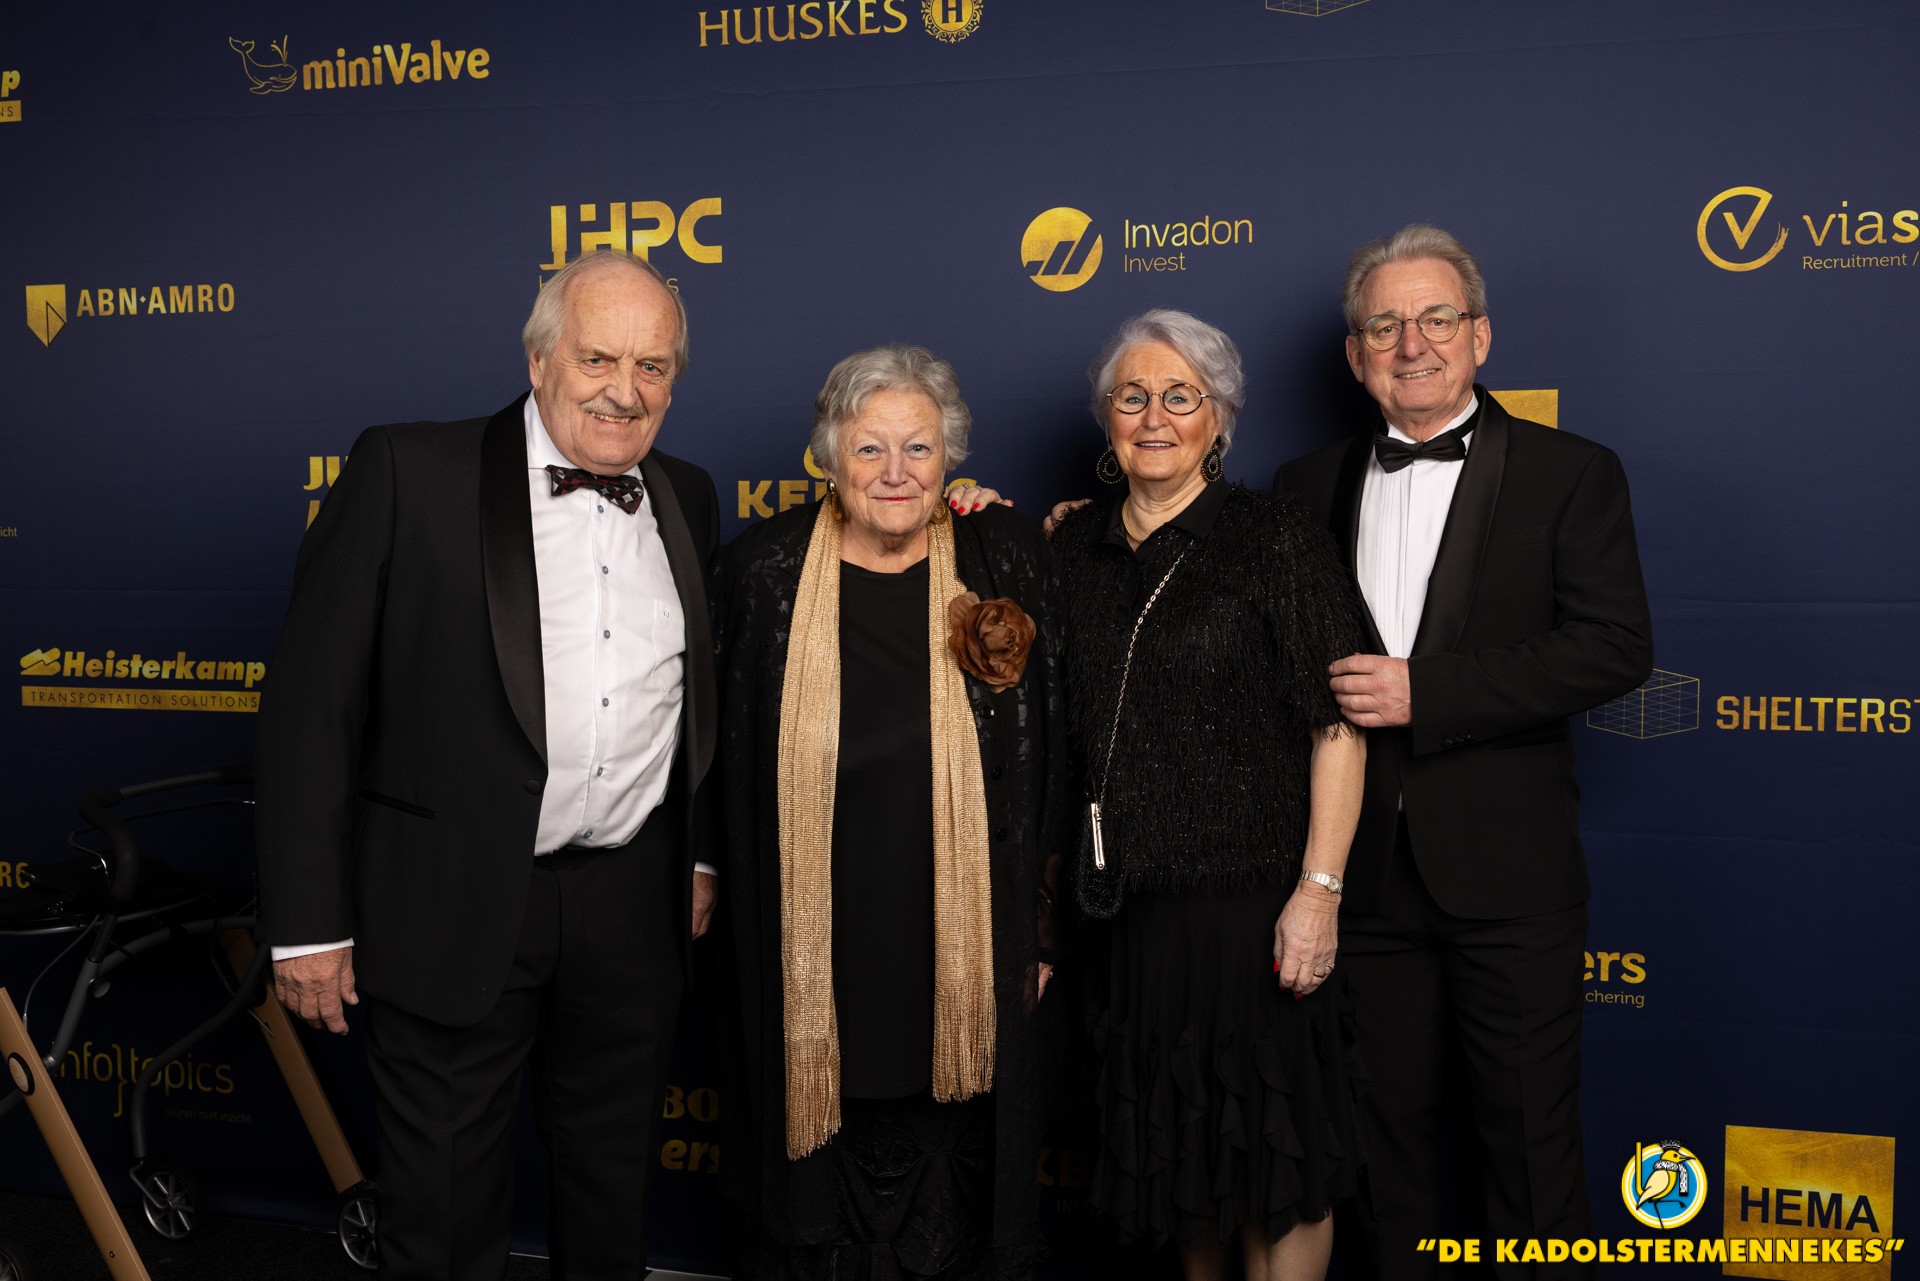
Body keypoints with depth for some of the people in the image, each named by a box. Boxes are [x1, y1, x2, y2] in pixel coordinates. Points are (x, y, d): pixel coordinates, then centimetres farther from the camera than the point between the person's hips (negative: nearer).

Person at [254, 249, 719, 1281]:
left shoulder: (687, 500, 6)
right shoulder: (407, 473, -8)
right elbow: (310, 701, -9)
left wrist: (704, 857, 14)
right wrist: (308, 919, -11)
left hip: (635, 910, 4)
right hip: (454, 907, -4)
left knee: (613, 1197, 21)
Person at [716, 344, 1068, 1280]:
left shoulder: (1006, 560, -3)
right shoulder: (766, 567, -3)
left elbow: (1049, 760, 1)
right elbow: (729, 759, 6)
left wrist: (1042, 926, 2)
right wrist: (726, 907, 7)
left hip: (964, 949, 0)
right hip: (815, 953, 0)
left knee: (954, 1193, 12)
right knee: (822, 1199, 13)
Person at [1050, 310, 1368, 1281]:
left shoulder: (1276, 539, -6)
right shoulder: (1075, 546, 7)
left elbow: (1338, 726, -11)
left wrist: (1319, 889, -17)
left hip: (1250, 896, -4)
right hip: (1124, 900, 5)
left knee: (1269, 1136, 5)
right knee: (1174, 1132, 17)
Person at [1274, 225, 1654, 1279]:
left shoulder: (1571, 474, -2)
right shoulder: (1309, 485, 9)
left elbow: (1616, 647, -12)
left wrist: (1425, 691, -18)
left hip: (1505, 873, -3)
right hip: (1361, 868, 4)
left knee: (1530, 1138, 7)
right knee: (1388, 1132, 16)